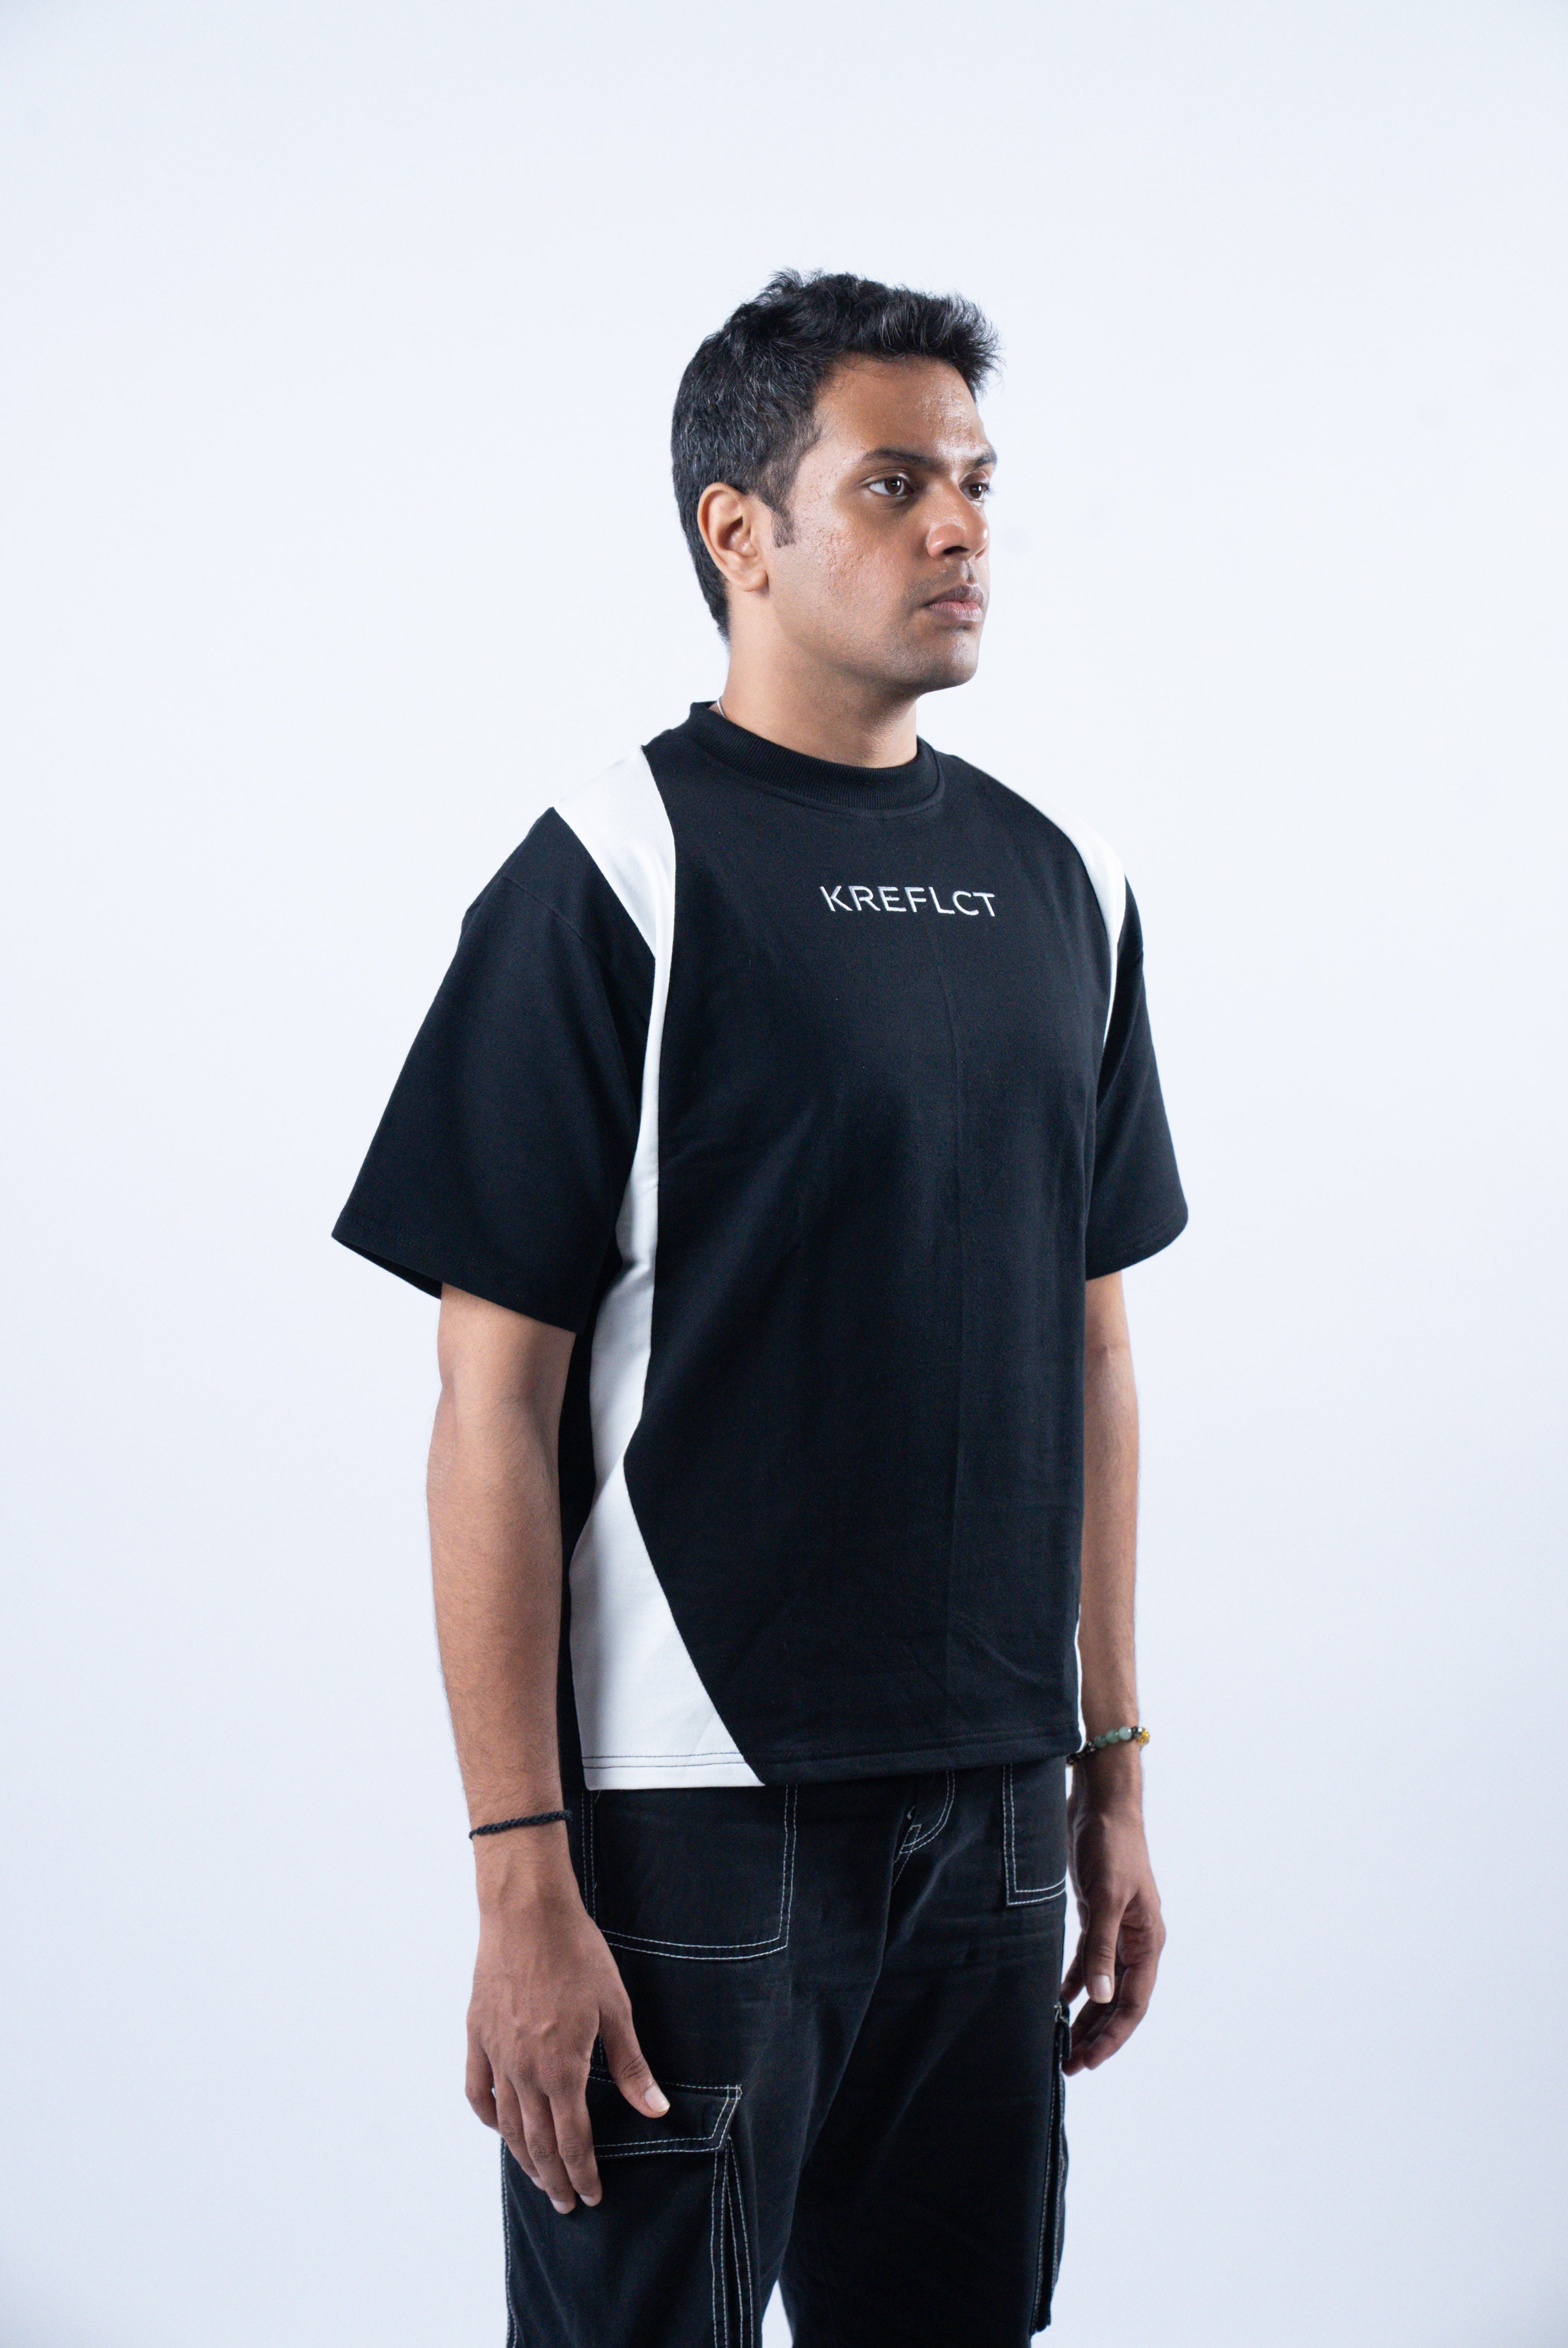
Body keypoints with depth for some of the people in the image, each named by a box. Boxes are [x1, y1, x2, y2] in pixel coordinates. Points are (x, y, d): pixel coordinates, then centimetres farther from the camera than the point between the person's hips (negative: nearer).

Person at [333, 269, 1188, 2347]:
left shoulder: (1058, 878, 9)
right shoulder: (616, 874, -9)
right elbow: (497, 1410, -12)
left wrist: (1113, 1775, 13)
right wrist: (523, 1880, -15)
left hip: (988, 1814, 6)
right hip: (693, 1809, -6)